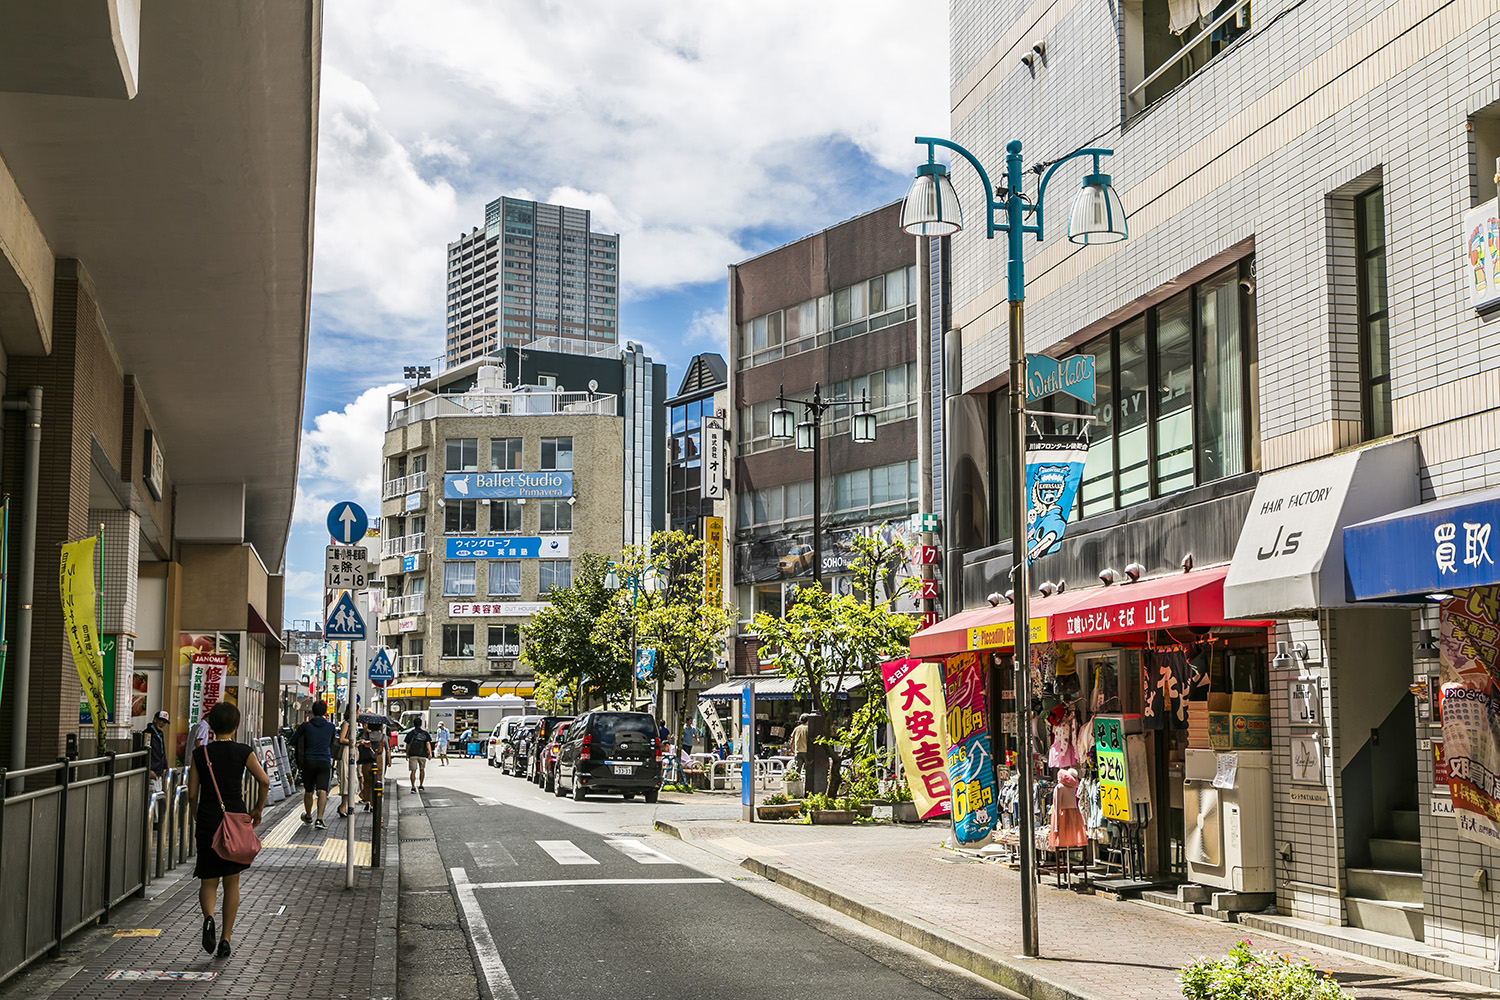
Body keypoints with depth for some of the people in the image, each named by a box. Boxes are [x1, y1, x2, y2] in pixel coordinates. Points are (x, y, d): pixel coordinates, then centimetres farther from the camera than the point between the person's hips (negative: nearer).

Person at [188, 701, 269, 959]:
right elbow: (264, 781, -10)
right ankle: (225, 939, 11)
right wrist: (258, 810, 5)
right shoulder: (243, 751, -3)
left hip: (207, 822, 0)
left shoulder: (200, 753, 0)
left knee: (208, 881, 9)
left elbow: (192, 794, 1)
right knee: (231, 882, 11)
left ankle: (208, 917, -21)